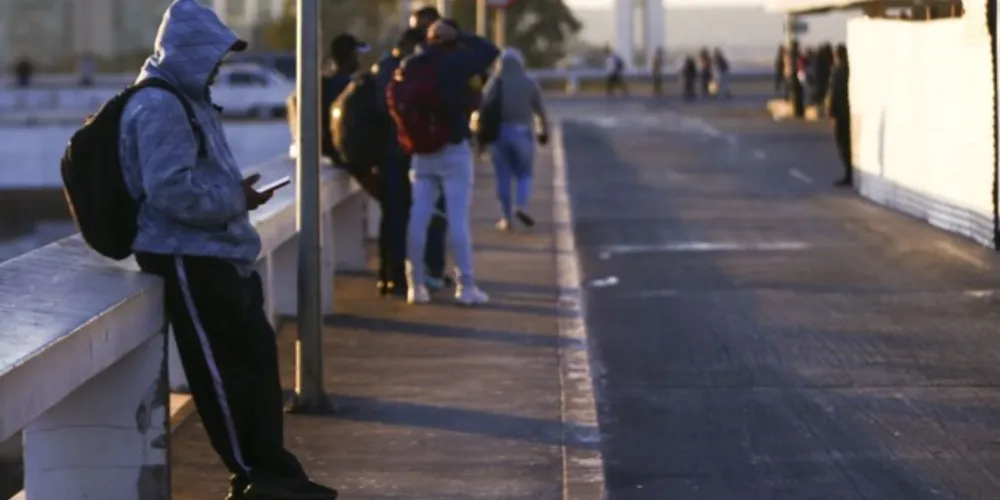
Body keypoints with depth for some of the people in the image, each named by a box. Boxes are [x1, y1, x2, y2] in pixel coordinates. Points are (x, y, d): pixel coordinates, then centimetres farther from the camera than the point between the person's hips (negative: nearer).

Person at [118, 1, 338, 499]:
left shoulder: (185, 98, 18)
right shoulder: (158, 107, -15)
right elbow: (170, 189, -24)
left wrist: (235, 193, 8)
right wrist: (235, 199, -14)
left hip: (214, 252, 11)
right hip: (187, 257, -11)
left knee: (256, 353, 9)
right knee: (223, 368, -5)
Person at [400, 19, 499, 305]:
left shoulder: (411, 67, 4)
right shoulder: (455, 63, -9)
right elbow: (491, 51, 0)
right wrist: (459, 37, 2)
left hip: (422, 151, 4)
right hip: (453, 149, -4)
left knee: (418, 218, 4)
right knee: (458, 218, -3)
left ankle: (415, 285, 4)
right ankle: (465, 286, -3)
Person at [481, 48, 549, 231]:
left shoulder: (494, 83, -1)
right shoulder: (529, 84, 2)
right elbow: (540, 111, 6)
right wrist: (544, 131, 19)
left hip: (498, 133, 0)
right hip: (522, 133, 0)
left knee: (503, 177, 5)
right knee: (524, 174, 10)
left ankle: (506, 218, 4)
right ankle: (521, 206, -14)